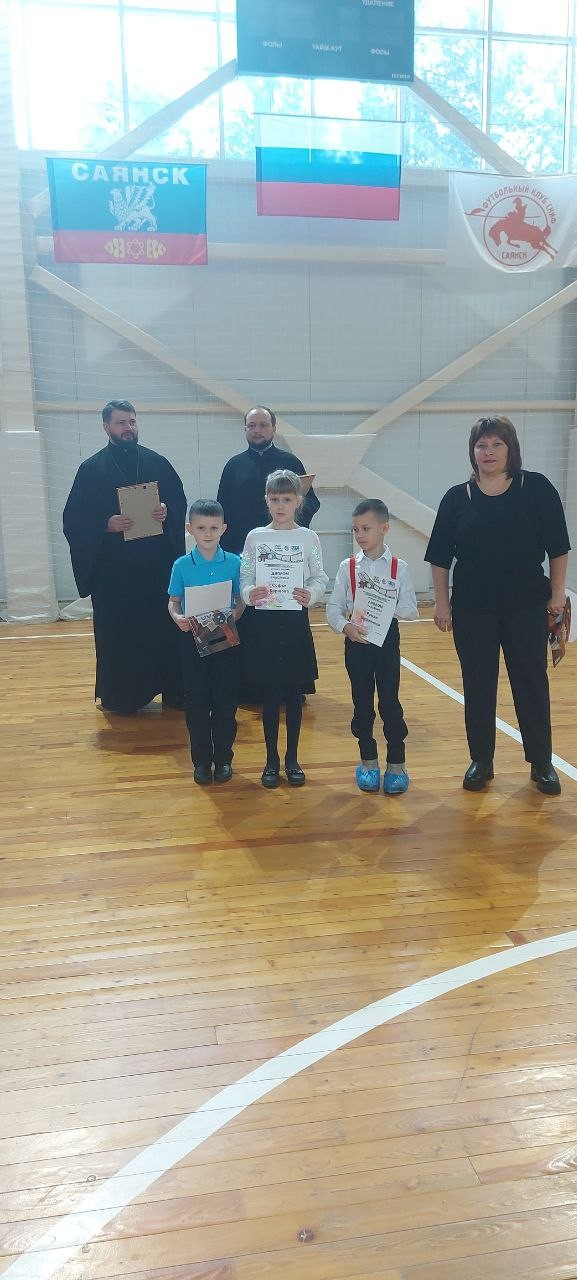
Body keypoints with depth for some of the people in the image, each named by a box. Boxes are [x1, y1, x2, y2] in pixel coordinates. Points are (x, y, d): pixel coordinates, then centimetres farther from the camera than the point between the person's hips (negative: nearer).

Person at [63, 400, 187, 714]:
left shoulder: (158, 463, 8)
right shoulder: (92, 469, 1)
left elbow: (180, 501, 10)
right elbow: (74, 520, -2)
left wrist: (167, 511, -12)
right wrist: (107, 524, -18)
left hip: (157, 563, 2)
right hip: (112, 567, -2)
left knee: (164, 626, 4)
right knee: (118, 633, 3)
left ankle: (172, 689, 16)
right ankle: (121, 696, 16)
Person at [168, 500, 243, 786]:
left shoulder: (234, 563, -3)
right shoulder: (182, 565, -3)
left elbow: (241, 599, 3)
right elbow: (173, 601, 2)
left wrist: (236, 613, -18)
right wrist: (177, 618, -18)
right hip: (193, 638, 0)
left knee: (225, 701, 7)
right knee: (196, 702, 7)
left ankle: (223, 758, 22)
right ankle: (201, 760, 21)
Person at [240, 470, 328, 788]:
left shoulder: (308, 538, 2)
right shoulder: (255, 537, 3)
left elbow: (320, 578, 0)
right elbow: (245, 578, 1)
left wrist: (310, 594, -20)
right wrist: (249, 593, -21)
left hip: (295, 620, 0)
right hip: (263, 621, 0)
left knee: (294, 693, 8)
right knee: (270, 693, 6)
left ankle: (292, 758, 21)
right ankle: (271, 759, 19)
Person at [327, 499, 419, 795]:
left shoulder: (399, 567, -3)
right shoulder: (347, 567, 0)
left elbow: (410, 609, -5)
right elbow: (334, 607, -3)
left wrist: (385, 608, -20)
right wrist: (344, 626, -21)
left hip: (386, 639, -1)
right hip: (356, 640, 1)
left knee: (389, 701, 2)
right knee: (362, 702, 9)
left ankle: (396, 763, 16)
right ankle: (368, 761, 24)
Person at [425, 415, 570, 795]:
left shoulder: (536, 488, -2)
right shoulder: (457, 498, 1)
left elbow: (557, 546, 1)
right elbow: (440, 557, 3)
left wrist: (557, 592, -1)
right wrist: (441, 603, 0)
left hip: (527, 607, -1)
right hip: (472, 609, 1)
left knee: (532, 684, 8)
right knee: (478, 686, 8)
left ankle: (542, 763, 21)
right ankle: (481, 762, 22)